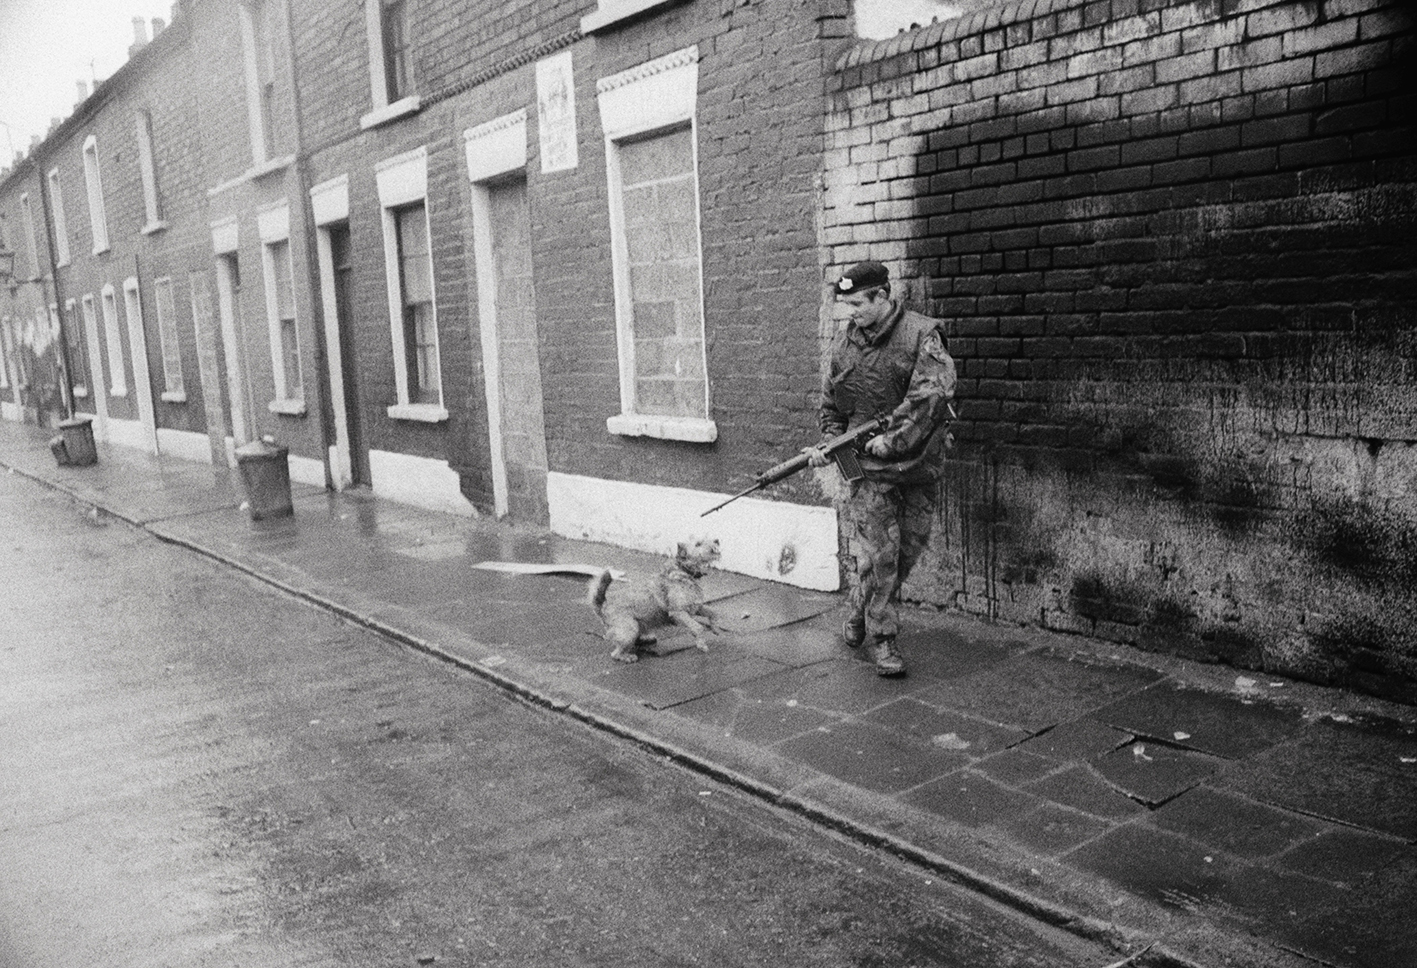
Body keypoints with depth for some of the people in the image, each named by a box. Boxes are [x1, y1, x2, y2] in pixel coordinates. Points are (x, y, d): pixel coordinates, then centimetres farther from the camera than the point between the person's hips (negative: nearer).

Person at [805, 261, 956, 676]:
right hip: (866, 464, 1)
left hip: (917, 461, -1)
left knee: (908, 548, 10)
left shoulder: (921, 335, -8)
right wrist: (829, 443, 0)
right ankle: (881, 637, 6)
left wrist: (893, 438, -23)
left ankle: (864, 611, 33)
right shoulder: (845, 342, 5)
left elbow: (932, 393, -20)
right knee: (874, 553, -6)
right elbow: (831, 403, 14)